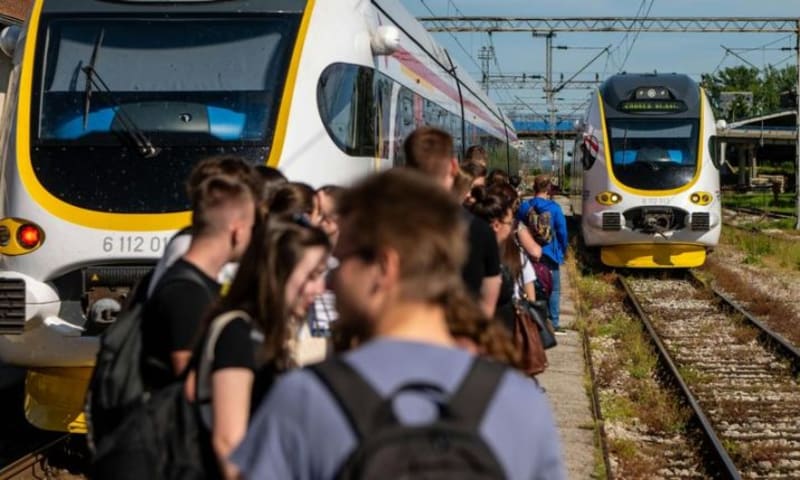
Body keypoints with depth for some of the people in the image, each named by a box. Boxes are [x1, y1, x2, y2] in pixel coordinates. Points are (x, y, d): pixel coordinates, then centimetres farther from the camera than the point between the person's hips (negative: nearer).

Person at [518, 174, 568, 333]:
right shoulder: (554, 208, -12)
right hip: (549, 253, -3)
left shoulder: (524, 207, -3)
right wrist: (562, 251, 7)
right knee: (554, 289, 7)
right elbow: (562, 232, -8)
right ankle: (553, 323, 3)